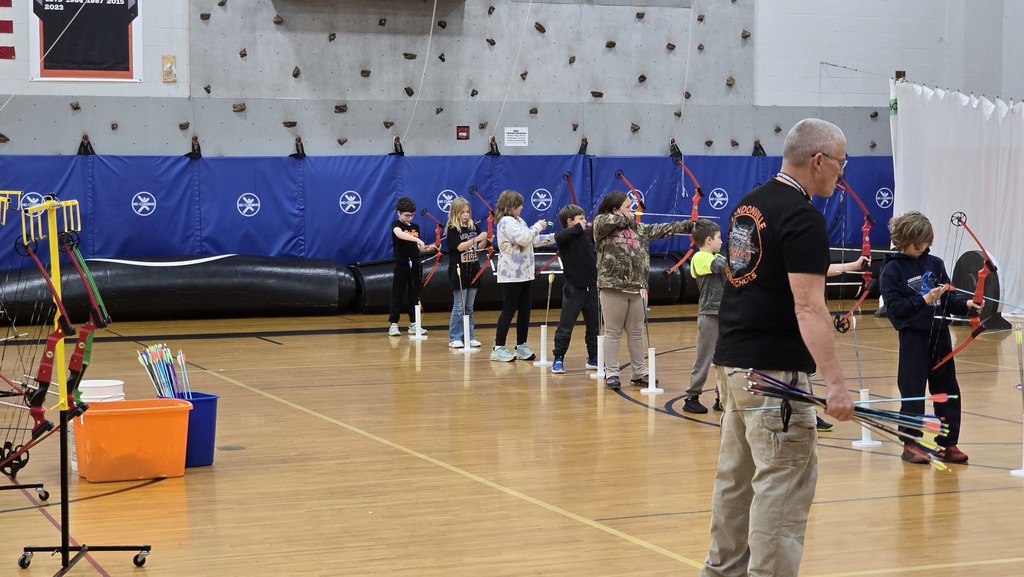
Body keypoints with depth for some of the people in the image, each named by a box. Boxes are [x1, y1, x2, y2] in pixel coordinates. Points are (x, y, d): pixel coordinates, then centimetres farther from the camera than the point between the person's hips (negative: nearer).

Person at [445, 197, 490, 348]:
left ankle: (469, 336, 15)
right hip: (459, 272, -6)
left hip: (473, 271, 6)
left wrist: (486, 240, -5)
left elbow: (478, 247, 15)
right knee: (459, 307, -3)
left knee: (469, 307, 10)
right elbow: (460, 247, -19)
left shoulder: (473, 227, 9)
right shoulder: (452, 230, -8)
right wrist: (476, 239, -27)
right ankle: (454, 338, 2)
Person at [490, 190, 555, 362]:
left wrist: (554, 237, 14)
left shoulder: (519, 222, 18)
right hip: (511, 275, -9)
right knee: (509, 310, -7)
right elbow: (523, 239, -22)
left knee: (525, 309, 9)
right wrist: (537, 227, -9)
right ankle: (498, 348, -3)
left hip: (524, 273, 9)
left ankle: (521, 346, 16)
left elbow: (533, 241, 21)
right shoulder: (506, 222, -12)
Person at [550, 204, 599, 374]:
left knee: (594, 325, 12)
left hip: (591, 288, 5)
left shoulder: (588, 233, 7)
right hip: (573, 288, -5)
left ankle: (593, 358, 22)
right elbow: (559, 237, -30)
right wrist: (579, 228, -25)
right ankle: (558, 359, 7)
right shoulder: (564, 235, -8)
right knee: (565, 326, -1)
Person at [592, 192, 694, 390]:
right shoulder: (601, 225, -3)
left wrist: (689, 225, 10)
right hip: (613, 287, -6)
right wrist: (627, 217, -11)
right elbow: (605, 221, -25)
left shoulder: (638, 228, 15)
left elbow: (661, 229, 14)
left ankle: (639, 373, 19)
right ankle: (611, 373, 7)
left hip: (637, 287, 6)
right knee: (613, 332, 1)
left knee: (636, 332, 12)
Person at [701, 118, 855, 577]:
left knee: (737, 475, 17)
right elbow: (808, 307, -24)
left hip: (732, 363, 9)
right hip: (774, 371, -9)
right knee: (784, 482, -7)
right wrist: (835, 383, -29)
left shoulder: (748, 204, 11)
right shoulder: (803, 217, -16)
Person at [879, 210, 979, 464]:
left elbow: (948, 297, 8)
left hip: (939, 335, 5)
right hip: (913, 337, -5)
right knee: (913, 392, 0)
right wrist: (924, 300, -20)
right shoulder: (893, 269, -7)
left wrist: (965, 304, -11)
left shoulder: (935, 263, 6)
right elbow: (894, 307, -13)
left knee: (947, 389, 8)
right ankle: (911, 444, 10)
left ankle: (947, 443, 17)